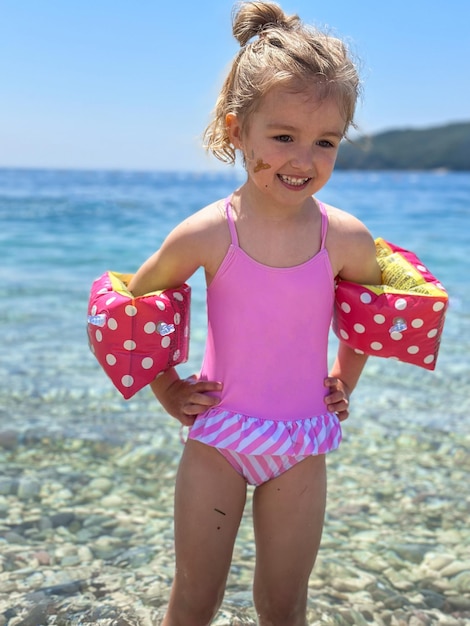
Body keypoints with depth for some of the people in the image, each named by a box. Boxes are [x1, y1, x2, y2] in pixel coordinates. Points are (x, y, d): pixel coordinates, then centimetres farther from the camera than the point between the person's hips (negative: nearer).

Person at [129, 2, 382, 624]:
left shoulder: (347, 239, -11)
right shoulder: (205, 233, -16)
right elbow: (137, 301, 0)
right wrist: (169, 392, 3)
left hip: (302, 442, 1)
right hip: (218, 434, -1)